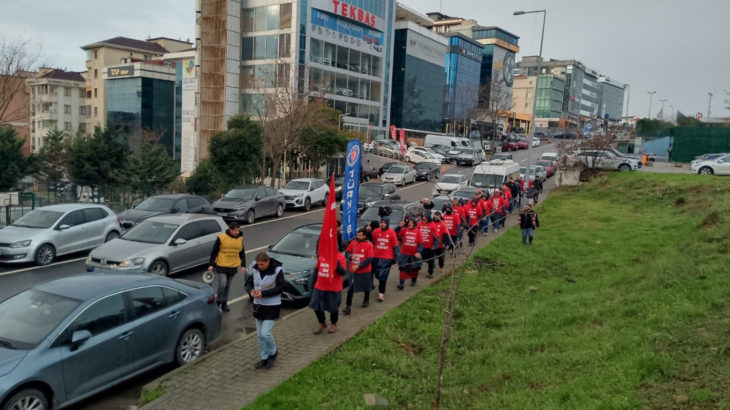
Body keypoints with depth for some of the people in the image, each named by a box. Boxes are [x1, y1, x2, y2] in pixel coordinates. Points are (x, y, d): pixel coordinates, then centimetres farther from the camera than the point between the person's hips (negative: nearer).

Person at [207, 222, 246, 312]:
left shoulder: (240, 239, 2)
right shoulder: (221, 238, -12)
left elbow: (242, 253, 10)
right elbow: (214, 252, -6)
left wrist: (243, 265, 5)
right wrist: (211, 264, -9)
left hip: (233, 267, 4)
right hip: (221, 266, -4)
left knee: (227, 286, 12)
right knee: (222, 284, -11)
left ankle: (224, 303, 25)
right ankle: (218, 301, 11)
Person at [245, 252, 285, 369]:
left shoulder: (277, 270, -15)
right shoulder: (255, 270, 0)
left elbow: (280, 288, -17)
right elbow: (248, 284, 7)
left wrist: (263, 293, -24)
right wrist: (251, 291, -16)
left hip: (272, 306, -5)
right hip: (258, 305, 6)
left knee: (265, 333, -10)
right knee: (260, 334, 10)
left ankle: (273, 353, 16)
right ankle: (265, 358, 26)